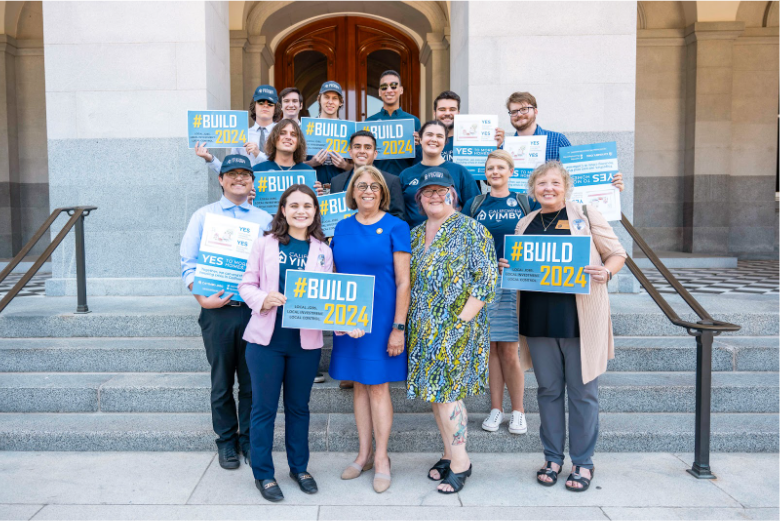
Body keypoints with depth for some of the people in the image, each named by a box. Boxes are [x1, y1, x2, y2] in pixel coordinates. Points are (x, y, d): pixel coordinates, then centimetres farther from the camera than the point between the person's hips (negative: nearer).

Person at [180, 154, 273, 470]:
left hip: (254, 310, 1)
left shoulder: (265, 219, 9)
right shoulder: (204, 216, 7)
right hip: (217, 311, -1)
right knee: (222, 382, 9)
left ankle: (249, 439, 24)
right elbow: (189, 263, 1)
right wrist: (203, 298, -12)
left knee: (252, 381, 8)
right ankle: (226, 441, 25)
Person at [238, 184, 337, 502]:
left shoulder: (322, 251, 6)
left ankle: (299, 467, 32)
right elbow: (247, 285, 2)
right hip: (266, 338, -1)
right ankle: (263, 473, 23)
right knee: (264, 407, 7)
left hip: (306, 342, 2)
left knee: (299, 406, 15)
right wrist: (263, 299, -18)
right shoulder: (265, 244, 1)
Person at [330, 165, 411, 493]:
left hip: (381, 319, -4)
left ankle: (381, 458, 16)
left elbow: (403, 282, -8)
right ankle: (364, 454, 25)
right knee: (359, 385, 12)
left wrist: (398, 327, -13)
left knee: (378, 386, 1)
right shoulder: (342, 228, 8)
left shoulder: (395, 227, -5)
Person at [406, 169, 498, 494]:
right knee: (434, 390, 11)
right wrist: (409, 324, 8)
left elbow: (486, 281, -12)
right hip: (423, 328, 6)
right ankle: (449, 453, 25)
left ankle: (460, 461, 9)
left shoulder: (471, 230, -7)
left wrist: (460, 321, -17)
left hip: (456, 326, -6)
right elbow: (408, 280, 18)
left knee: (445, 390, -6)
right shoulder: (416, 234, 12)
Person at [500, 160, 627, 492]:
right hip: (538, 318, 4)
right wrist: (506, 267, 2)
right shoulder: (525, 224, 14)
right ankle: (553, 458, 25)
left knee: (582, 390, 4)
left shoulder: (585, 214, 3)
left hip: (579, 317, -3)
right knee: (548, 389, 11)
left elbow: (617, 253, 5)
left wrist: (605, 271, -16)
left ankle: (583, 462, 19)